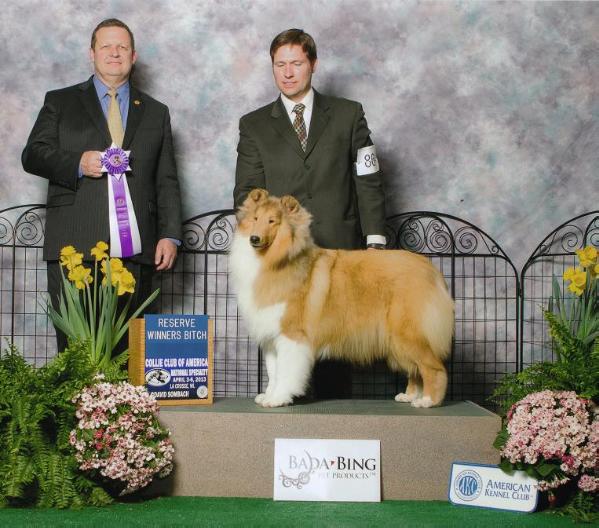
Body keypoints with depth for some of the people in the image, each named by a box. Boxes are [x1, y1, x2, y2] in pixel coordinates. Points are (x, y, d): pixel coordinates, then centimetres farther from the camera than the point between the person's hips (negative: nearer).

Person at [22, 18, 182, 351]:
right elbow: (33, 156, 6)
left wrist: (170, 236, 3)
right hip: (75, 248, -1)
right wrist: (77, 164, -12)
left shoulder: (156, 112, 19)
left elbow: (167, 182, 15)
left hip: (135, 250, 1)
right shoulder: (60, 102, 15)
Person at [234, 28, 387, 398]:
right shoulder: (254, 125, 13)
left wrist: (375, 243, -1)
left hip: (339, 256, 0)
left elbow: (369, 184, 8)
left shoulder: (348, 115, 11)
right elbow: (246, 194, 8)